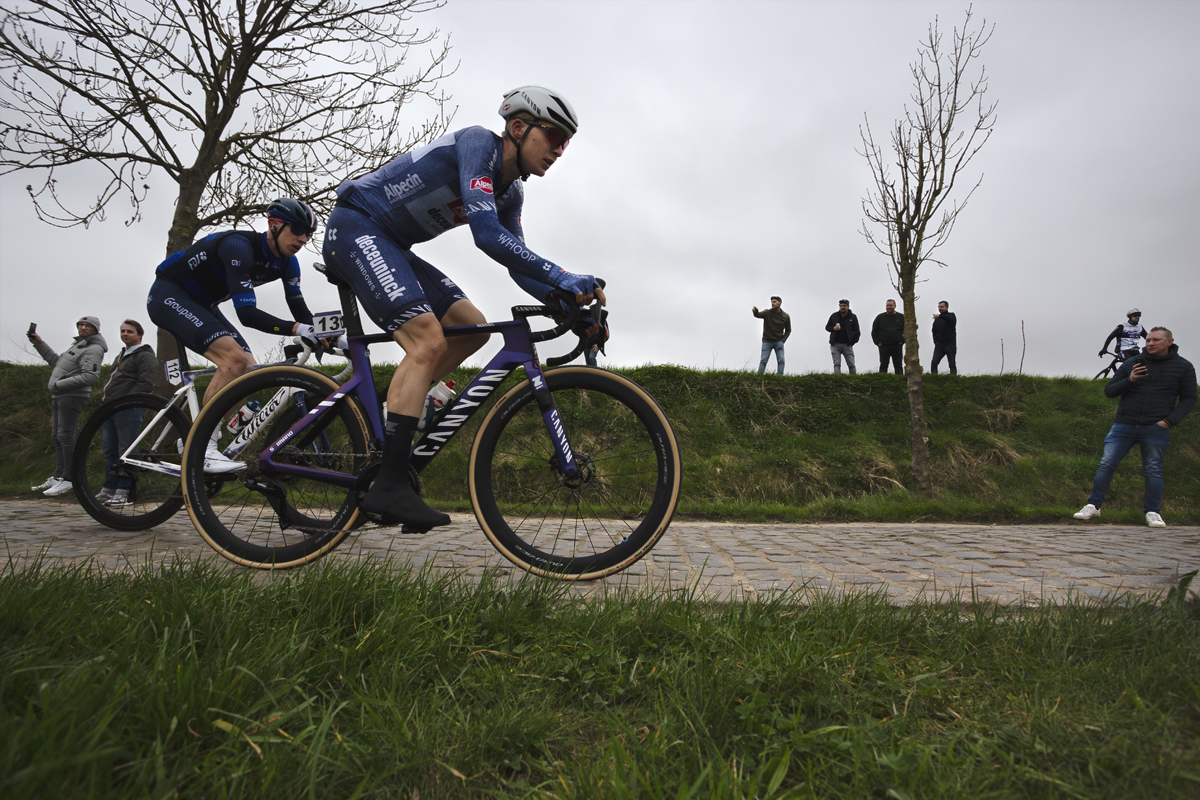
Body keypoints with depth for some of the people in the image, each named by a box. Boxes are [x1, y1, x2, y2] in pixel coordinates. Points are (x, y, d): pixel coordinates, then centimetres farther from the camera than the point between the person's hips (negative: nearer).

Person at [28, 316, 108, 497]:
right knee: (57, 437, 13)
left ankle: (68, 479, -12)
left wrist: (59, 384, -18)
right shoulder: (77, 345, 23)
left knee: (65, 436, -13)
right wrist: (40, 344, 22)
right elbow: (57, 361, 29)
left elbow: (90, 376, -22)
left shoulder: (93, 349, -11)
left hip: (72, 397, -10)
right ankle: (58, 477, 19)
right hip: (59, 396, 10)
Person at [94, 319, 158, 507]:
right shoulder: (121, 355, 26)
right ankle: (108, 489, 19)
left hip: (128, 409, -9)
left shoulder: (145, 356, -4)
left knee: (125, 452, -7)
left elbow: (146, 385, -15)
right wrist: (105, 397, 17)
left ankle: (122, 492, -4)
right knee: (109, 451, 12)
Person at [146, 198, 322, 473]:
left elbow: (301, 311, -7)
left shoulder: (286, 262, -5)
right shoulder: (240, 246, -30)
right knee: (235, 358, -29)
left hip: (201, 305, 9)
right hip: (168, 294, -9)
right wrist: (297, 329, -48)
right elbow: (247, 314, -38)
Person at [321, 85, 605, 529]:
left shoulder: (510, 192, 8)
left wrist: (570, 304, -7)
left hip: (390, 246, 9)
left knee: (471, 326, 1)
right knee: (429, 340, -23)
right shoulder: (478, 142, -17)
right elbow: (487, 234, -32)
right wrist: (563, 278, -37)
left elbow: (518, 266, 8)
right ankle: (389, 484, -24)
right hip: (356, 229, -9)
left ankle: (392, 405, 8)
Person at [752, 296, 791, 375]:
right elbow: (758, 315, -26)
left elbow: (788, 330, 11)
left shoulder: (786, 316, 0)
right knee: (763, 361, -8)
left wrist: (783, 340, -2)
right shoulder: (767, 313, -6)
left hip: (778, 341, 2)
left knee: (781, 360, -9)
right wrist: (755, 311, -50)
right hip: (767, 341, -1)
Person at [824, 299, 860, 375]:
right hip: (835, 344, 0)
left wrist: (853, 342, -1)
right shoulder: (834, 316, 7)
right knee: (837, 364, -5)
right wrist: (833, 328, -9)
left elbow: (857, 331, 9)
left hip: (847, 345, 0)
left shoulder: (853, 317, 5)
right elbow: (827, 327, 13)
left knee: (851, 364, -1)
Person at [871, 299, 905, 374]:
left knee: (898, 366, 1)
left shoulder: (901, 317, 7)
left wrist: (902, 341, -1)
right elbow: (874, 331, 11)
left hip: (897, 346, 0)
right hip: (883, 347, 1)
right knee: (883, 366, 3)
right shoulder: (880, 317, 9)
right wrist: (877, 342, 2)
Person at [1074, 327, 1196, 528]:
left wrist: (1170, 421, -9)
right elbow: (1109, 391, 6)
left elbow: (1189, 398, 4)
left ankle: (1153, 512, 13)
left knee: (1153, 470, 2)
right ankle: (1093, 506, 2)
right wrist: (1129, 380, -14)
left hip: (1155, 429, -1)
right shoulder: (1131, 364, 5)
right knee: (1106, 465, -4)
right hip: (1124, 426, 1)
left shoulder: (1183, 367, 4)